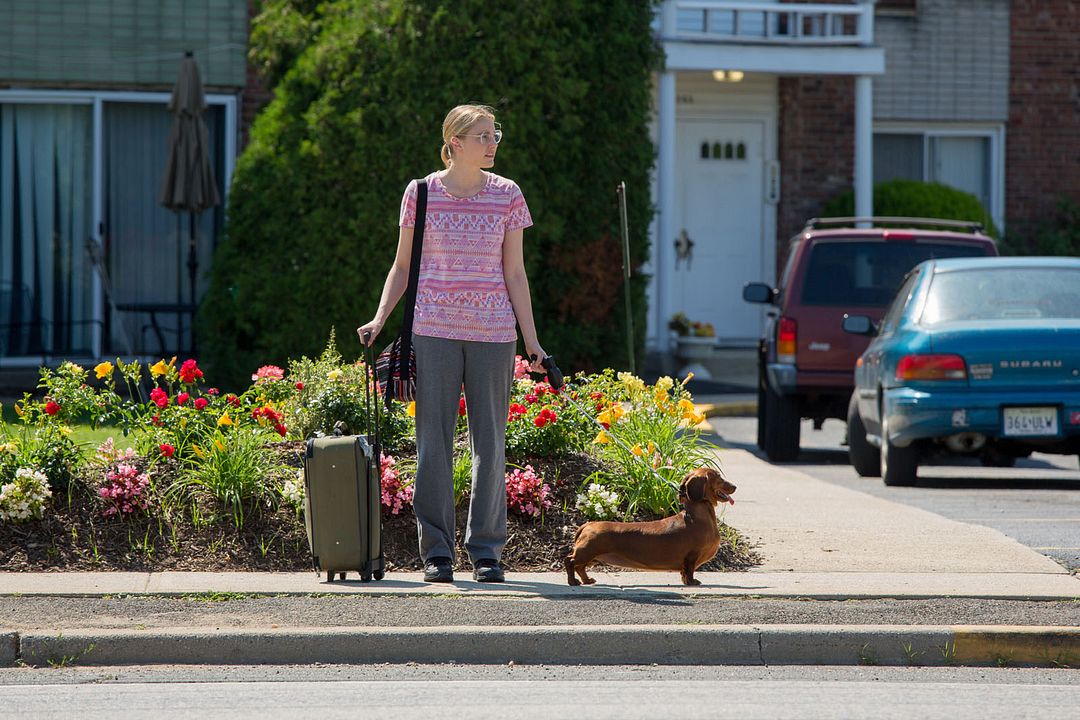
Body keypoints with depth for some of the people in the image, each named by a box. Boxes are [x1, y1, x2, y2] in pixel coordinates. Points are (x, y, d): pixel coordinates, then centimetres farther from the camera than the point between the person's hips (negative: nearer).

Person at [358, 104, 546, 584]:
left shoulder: (507, 196, 6)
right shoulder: (420, 193, 4)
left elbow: (514, 273, 8)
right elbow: (402, 265, 11)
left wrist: (531, 340, 4)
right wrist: (379, 319, -2)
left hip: (492, 332, 1)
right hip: (434, 330, -1)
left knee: (490, 441, 2)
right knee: (433, 441, -1)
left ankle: (486, 549, 11)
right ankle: (436, 550, 6)